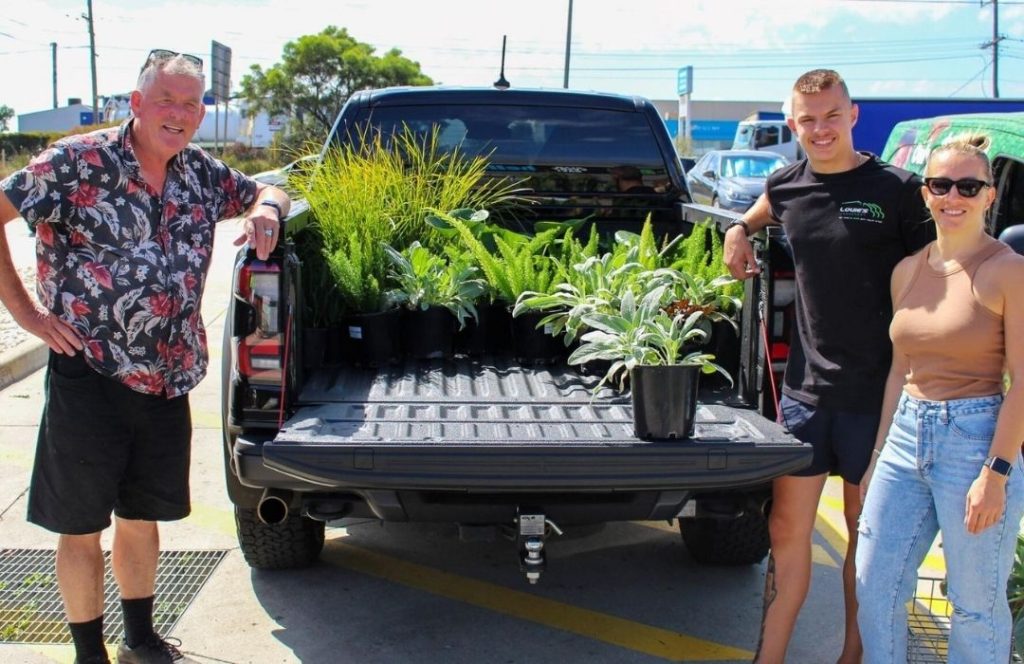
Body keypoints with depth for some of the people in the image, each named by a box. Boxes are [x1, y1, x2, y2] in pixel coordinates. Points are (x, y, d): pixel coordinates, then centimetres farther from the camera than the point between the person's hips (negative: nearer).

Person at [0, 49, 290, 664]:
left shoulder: (202, 173, 7)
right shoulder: (79, 162, -9)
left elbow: (267, 193, 23)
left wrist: (266, 208, -2)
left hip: (168, 383, 5)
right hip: (89, 377, -5)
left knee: (143, 518, 19)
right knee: (82, 526, 7)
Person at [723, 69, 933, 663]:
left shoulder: (898, 190, -7)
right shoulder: (785, 188, 5)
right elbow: (759, 215, 31)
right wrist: (739, 231, 8)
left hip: (877, 392, -3)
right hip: (805, 387, 3)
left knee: (866, 532, 11)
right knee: (787, 530, 7)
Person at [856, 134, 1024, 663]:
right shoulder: (907, 271, 9)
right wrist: (879, 454, 14)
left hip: (975, 438, -6)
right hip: (906, 436, 6)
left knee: (976, 605, 6)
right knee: (874, 588, 9)